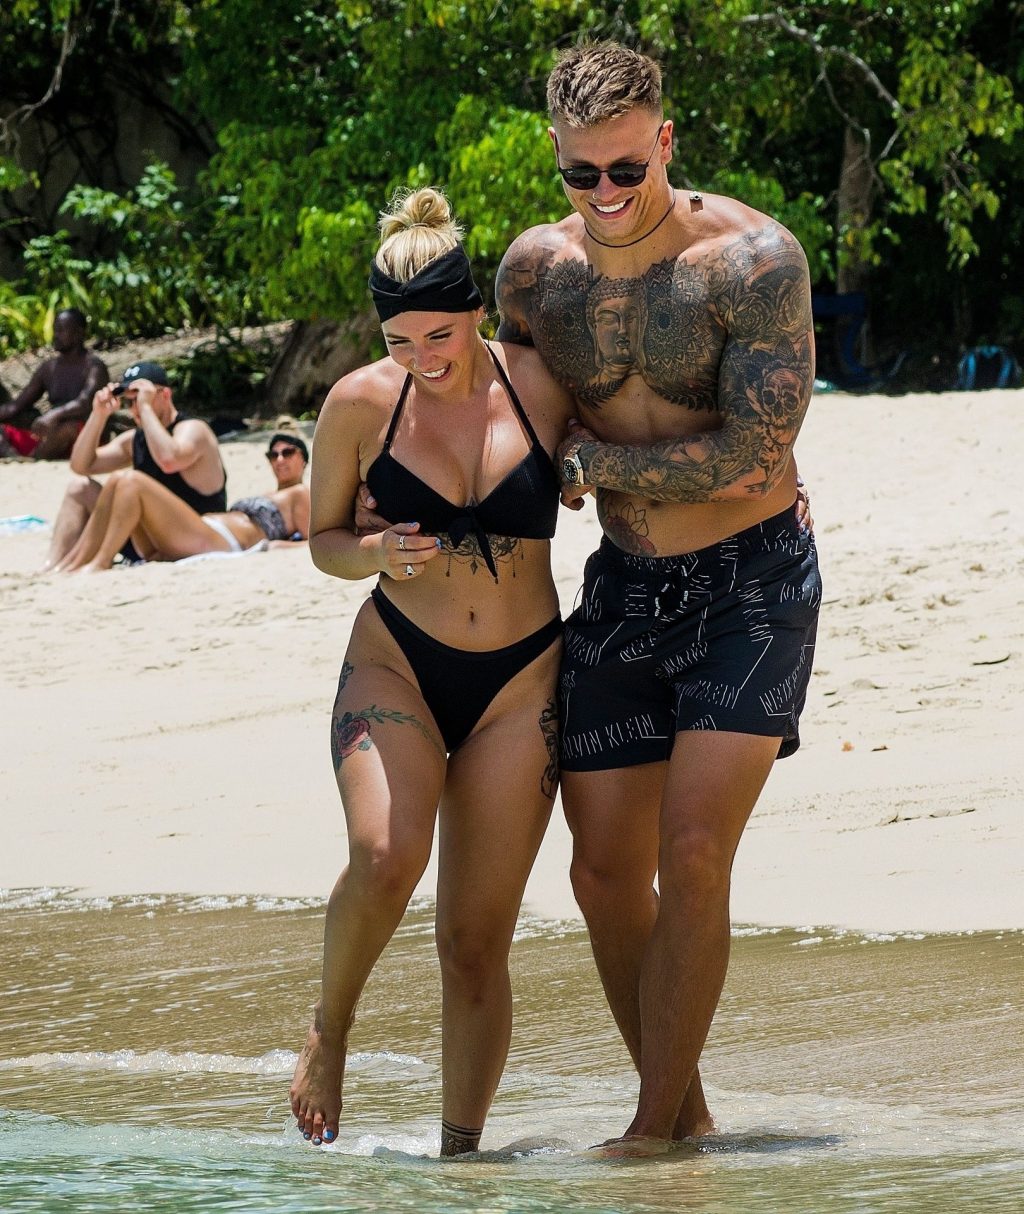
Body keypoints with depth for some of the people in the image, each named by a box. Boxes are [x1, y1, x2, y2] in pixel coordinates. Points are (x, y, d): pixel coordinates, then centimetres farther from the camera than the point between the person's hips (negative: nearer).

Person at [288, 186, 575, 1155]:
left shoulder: (545, 387, -4)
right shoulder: (361, 403, -4)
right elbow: (323, 538, 10)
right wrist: (379, 554, -13)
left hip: (519, 681, 1)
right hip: (396, 665, -1)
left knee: (477, 939, -2)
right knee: (386, 856, -28)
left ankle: (460, 1151, 7)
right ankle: (328, 1029, -1)